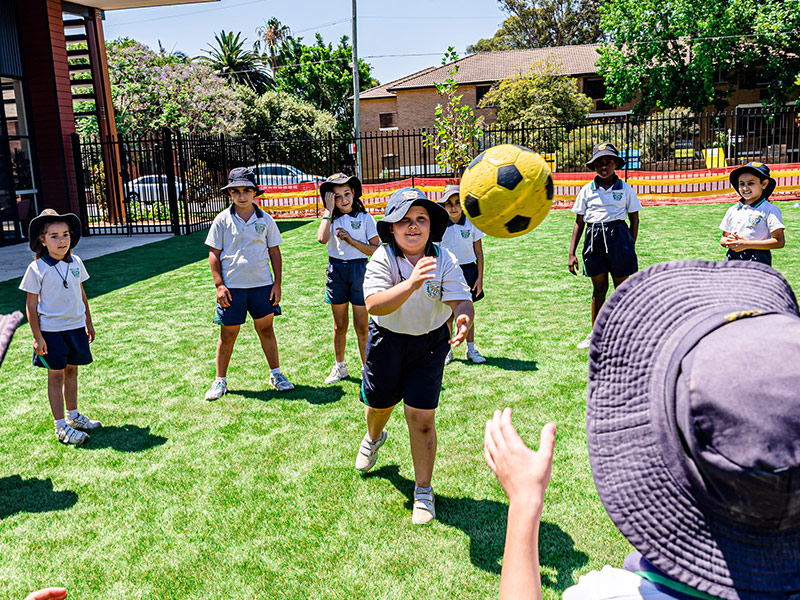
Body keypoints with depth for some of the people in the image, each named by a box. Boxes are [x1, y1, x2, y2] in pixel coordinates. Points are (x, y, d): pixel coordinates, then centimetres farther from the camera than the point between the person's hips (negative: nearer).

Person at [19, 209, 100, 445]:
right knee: (56, 375, 1)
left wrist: (88, 323, 18)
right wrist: (37, 336, -12)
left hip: (76, 327, 5)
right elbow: (31, 304, -9)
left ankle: (73, 416, 29)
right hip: (51, 330, -5)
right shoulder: (37, 269, -11)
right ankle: (60, 426, 9)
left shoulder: (75, 262, 3)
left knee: (72, 371, 14)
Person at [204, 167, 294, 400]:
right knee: (228, 334, 5)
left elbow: (275, 252, 8)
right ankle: (220, 381, 19)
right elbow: (214, 254, 2)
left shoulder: (265, 220, 4)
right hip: (232, 286, -1)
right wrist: (219, 284, -6)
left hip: (262, 284, 1)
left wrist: (277, 283, 2)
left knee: (266, 329, 9)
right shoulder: (222, 220, 0)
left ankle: (276, 374, 23)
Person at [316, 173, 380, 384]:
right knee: (339, 325, 12)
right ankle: (339, 367, 26)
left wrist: (350, 240, -13)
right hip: (335, 270, 2)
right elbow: (322, 238, -17)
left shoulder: (365, 218, 0)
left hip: (359, 269, -2)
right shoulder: (330, 218, 4)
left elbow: (376, 249, -5)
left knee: (362, 325, 1)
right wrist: (329, 210, -11)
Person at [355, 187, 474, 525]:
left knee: (421, 417, -7)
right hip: (387, 339, 1)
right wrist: (410, 284, -52)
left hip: (430, 342, 0)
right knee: (379, 404, 19)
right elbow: (374, 305, -36)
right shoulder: (383, 259, -21)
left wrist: (464, 319, -49)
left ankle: (423, 491, 14)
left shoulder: (444, 260, -17)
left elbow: (460, 299, -25)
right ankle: (373, 438, 59)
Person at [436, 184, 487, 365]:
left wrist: (480, 278, -2)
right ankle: (447, 350, 17)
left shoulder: (471, 224, -3)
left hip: (468, 270, 1)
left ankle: (471, 349, 19)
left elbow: (479, 252, 2)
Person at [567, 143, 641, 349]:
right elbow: (579, 222, 8)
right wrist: (571, 253, 4)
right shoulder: (587, 190, 6)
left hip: (618, 234, -1)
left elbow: (634, 219, 9)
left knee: (622, 288, 5)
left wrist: (631, 247, 3)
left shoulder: (625, 189, 3)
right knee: (599, 288, 10)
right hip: (594, 237, 1)